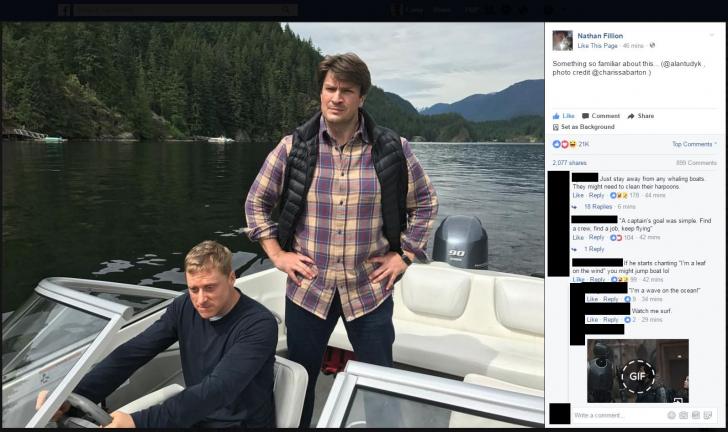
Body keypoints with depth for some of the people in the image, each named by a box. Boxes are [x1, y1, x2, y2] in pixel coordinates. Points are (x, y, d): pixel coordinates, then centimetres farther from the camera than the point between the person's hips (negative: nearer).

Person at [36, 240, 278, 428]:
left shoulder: (259, 325, -22)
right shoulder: (185, 307, -3)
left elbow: (218, 389, -32)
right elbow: (133, 353, -9)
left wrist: (140, 422, -40)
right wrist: (74, 396, -22)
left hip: (243, 424, -5)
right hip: (197, 419, 5)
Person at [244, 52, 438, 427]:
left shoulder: (392, 149, -5)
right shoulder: (293, 147, -4)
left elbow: (425, 203, 7)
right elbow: (256, 202, 7)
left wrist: (403, 255, 1)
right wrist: (277, 255, 1)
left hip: (369, 288, 0)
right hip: (307, 287, 1)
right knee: (299, 378, 17)